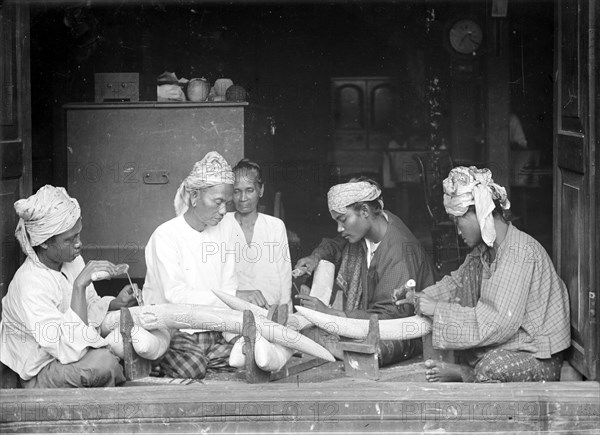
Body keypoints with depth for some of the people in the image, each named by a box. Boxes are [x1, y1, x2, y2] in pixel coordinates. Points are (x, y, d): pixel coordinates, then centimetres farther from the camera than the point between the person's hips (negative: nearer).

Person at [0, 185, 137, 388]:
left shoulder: (71, 260, -3)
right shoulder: (30, 285, -28)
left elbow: (91, 308, 14)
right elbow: (71, 350, -35)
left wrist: (116, 303, -8)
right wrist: (80, 285, -36)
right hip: (41, 376, -8)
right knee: (102, 361, -34)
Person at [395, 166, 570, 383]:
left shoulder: (520, 254, -24)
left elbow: (497, 324, -28)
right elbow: (457, 282, 20)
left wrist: (437, 310, -23)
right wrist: (419, 298, 3)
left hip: (541, 357, -9)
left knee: (490, 368, -40)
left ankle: (466, 373, -5)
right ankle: (469, 369, -5)